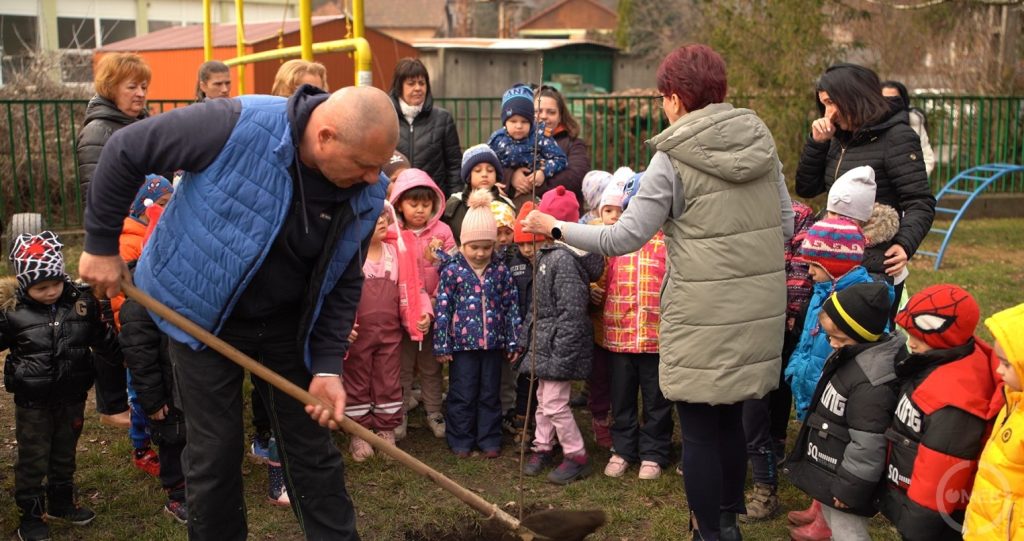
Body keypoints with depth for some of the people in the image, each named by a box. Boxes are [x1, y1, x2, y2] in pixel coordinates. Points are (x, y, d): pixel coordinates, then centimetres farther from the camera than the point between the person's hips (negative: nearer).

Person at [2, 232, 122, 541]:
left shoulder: (81, 301, -6)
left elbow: (104, 339, 7)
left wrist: (127, 361, 13)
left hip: (72, 397, 3)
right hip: (32, 402, -3)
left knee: (64, 453, 20)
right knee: (32, 458, 9)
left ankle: (61, 502, 38)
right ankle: (31, 513, 24)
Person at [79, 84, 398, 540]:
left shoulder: (366, 195, -15)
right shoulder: (238, 126, -30)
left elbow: (344, 282, -4)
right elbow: (125, 151, -19)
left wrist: (329, 366, -12)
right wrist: (101, 245, -12)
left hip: (288, 322, 3)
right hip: (201, 313, -3)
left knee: (312, 446, 10)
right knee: (215, 451, 5)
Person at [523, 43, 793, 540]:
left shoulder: (671, 159, -12)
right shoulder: (760, 140, 4)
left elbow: (622, 239, -10)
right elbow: (786, 224, 10)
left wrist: (555, 228, 1)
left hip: (705, 310, -6)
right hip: (759, 304, 6)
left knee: (698, 428, 7)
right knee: (730, 417, 20)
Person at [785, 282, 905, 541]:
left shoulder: (870, 383, -32)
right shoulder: (852, 355, 0)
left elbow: (868, 444, -29)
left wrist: (850, 487, -21)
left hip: (845, 473, -10)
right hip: (830, 467, 10)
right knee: (831, 514, 27)